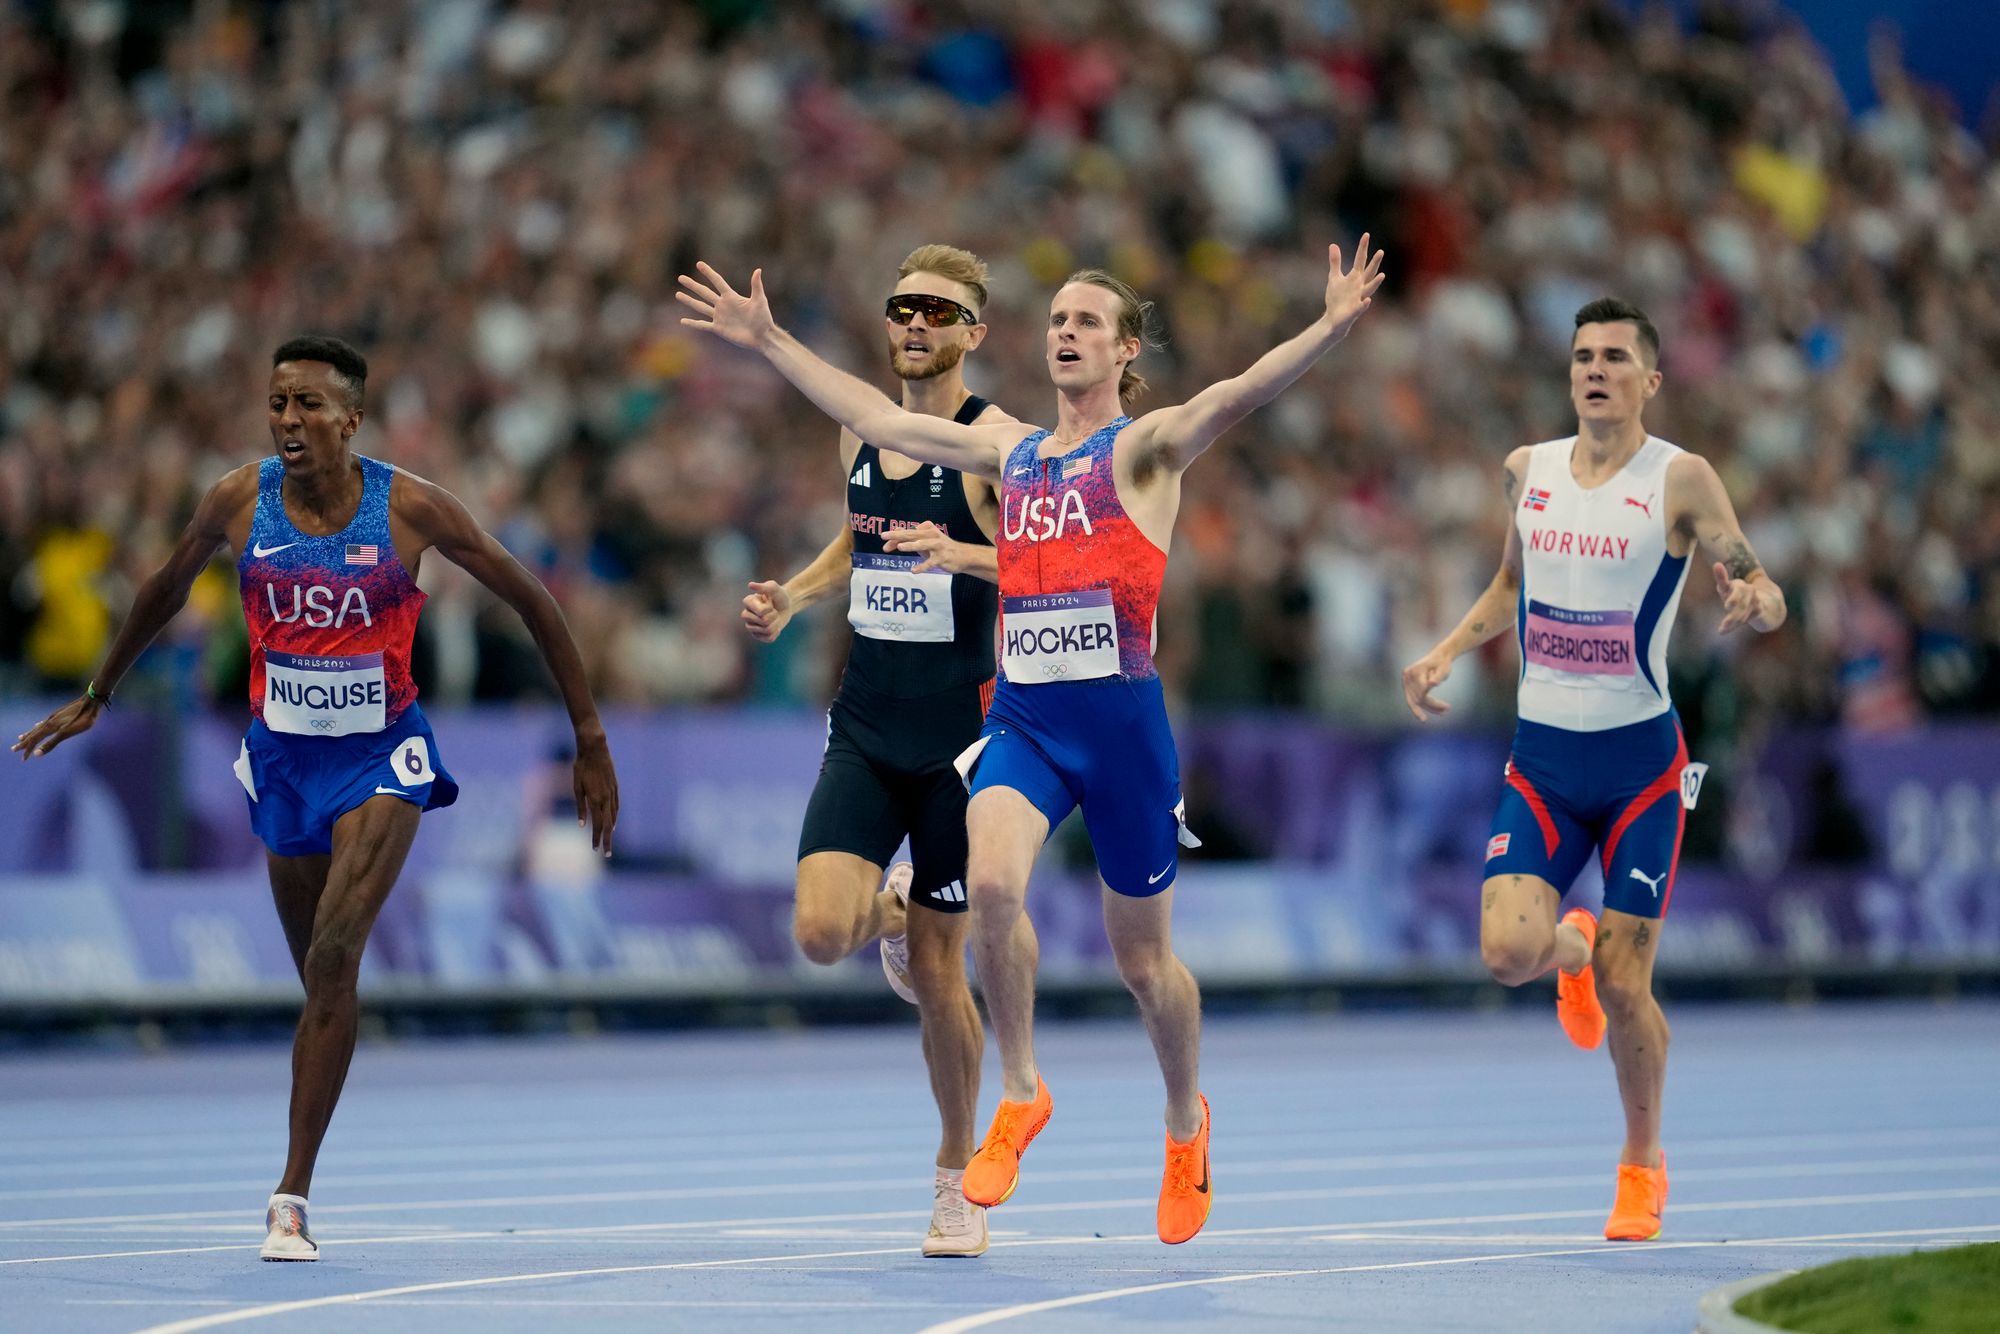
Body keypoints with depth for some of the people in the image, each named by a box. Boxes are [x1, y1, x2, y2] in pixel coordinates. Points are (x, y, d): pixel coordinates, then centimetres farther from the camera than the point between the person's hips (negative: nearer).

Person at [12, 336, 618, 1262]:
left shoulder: (410, 508, -15)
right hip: (283, 756, 3)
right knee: (323, 979, 11)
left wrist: (590, 741, -3)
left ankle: (293, 1194, -18)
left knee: (334, 957, -20)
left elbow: (530, 600, -5)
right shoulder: (240, 501, -7)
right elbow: (165, 591, 13)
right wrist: (96, 697, 22)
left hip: (381, 757, -3)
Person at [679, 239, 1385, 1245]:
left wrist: (1330, 330, -37)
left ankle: (1186, 1121, 33)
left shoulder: (1142, 448, 0)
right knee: (990, 879, -25)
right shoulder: (1009, 451, 15)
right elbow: (875, 419, 22)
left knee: (1142, 956, 7)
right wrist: (766, 342, 23)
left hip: (1121, 716, -3)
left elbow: (1233, 398, -19)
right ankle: (1019, 1097, -9)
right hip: (1022, 714, 3)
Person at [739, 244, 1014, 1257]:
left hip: (957, 734, -4)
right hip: (864, 726, 4)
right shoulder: (862, 429, 8)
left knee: (937, 971, 2)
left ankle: (957, 1176, 20)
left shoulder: (995, 440, -10)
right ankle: (892, 908, 23)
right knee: (821, 932, -15)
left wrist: (965, 554, -30)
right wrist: (794, 595, 9)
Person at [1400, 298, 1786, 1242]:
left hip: (1639, 758, -3)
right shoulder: (1526, 473, 5)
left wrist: (1753, 601, -34)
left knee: (1623, 982, -4)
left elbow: (1768, 595, -11)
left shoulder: (1679, 481, -8)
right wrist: (1445, 653, 10)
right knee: (1508, 950, -15)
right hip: (1542, 755, 3)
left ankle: (1641, 1164, 20)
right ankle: (1573, 949, 24)